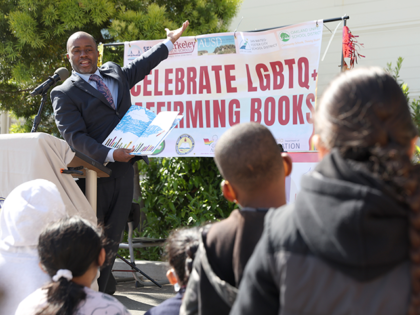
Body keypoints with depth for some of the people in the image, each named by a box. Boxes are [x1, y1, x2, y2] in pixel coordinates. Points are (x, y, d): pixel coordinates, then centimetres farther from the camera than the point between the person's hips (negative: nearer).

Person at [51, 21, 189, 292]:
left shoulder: (114, 73, 16)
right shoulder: (64, 94, -3)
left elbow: (142, 66, 36)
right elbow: (75, 136, -14)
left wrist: (170, 42, 45)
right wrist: (109, 155, -26)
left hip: (123, 172, 6)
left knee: (111, 241, 6)